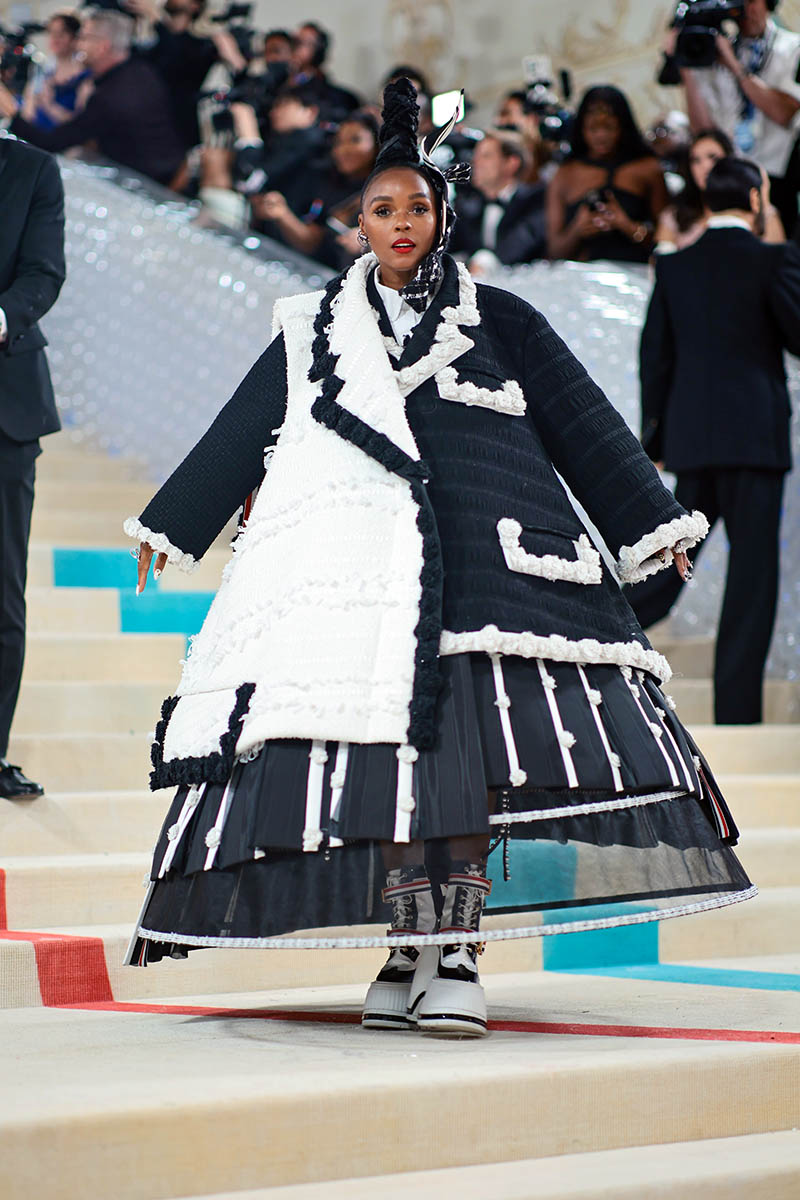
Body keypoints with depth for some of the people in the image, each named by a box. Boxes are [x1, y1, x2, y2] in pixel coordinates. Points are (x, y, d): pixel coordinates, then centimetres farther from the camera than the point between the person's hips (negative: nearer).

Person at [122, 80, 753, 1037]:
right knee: (387, 759, -6)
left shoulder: (497, 322, 14)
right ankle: (406, 956, 0)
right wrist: (170, 527, 25)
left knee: (467, 752, -12)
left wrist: (651, 527, 10)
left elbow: (585, 428, 13)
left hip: (482, 555, -1)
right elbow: (239, 435, 23)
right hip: (361, 572, 1)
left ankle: (455, 958, -11)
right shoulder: (314, 333, 18)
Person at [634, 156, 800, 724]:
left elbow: (655, 355, 10)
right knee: (752, 570, -1)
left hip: (690, 436, 5)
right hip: (754, 436, -5)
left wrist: (654, 436, 17)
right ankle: (737, 705, -1)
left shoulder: (674, 267, 8)